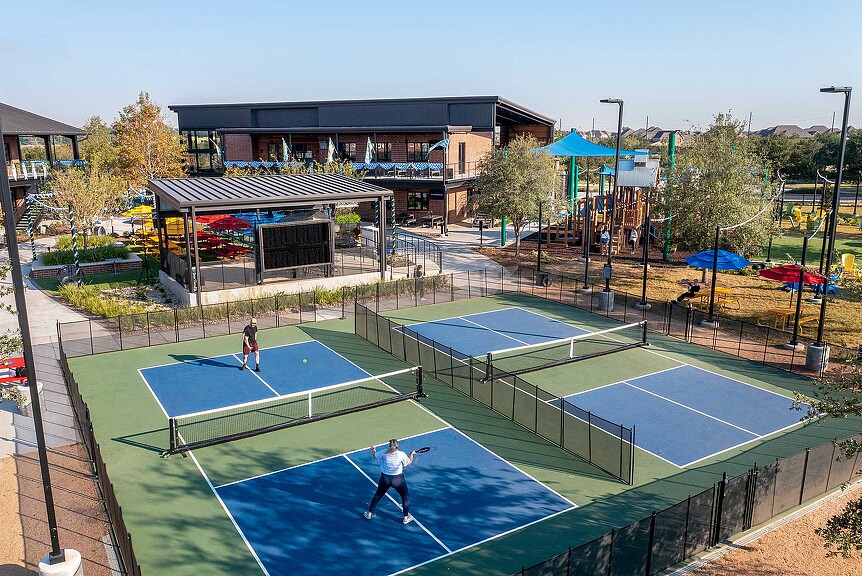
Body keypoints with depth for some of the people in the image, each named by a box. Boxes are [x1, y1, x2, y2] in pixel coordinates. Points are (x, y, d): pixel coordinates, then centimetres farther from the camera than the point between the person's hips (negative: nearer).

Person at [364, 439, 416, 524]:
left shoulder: (384, 453, -10)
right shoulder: (401, 454, -16)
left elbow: (374, 456, 9)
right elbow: (409, 463, 1)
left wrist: (373, 449, 30)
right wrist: (412, 454, 19)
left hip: (385, 478, 2)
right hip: (398, 479, -2)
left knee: (378, 495, 24)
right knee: (405, 496, 18)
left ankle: (369, 513, 33)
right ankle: (406, 517, 21)